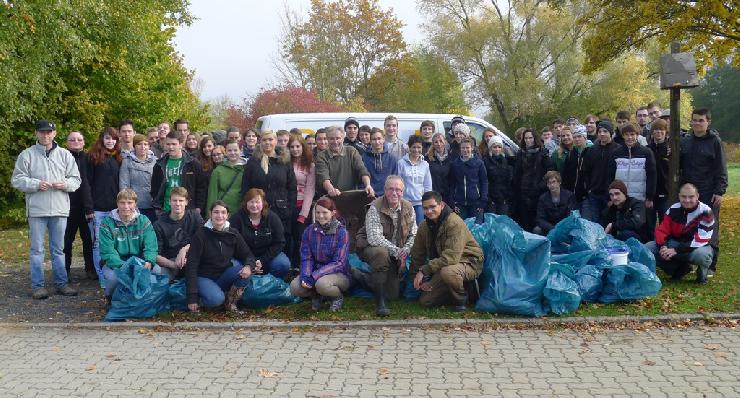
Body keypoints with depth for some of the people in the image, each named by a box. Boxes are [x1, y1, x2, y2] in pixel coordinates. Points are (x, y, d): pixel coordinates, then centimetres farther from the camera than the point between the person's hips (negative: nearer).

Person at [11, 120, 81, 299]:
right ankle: (37, 285, 8)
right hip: (36, 209, -2)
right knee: (37, 249, 2)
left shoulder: (65, 155, 9)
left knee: (58, 249, 10)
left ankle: (62, 283, 17)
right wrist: (36, 184, -14)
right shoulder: (27, 154, 3)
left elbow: (76, 179, 9)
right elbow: (17, 180, 1)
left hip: (60, 209, 2)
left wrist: (65, 184, -11)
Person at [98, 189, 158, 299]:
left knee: (156, 270, -26)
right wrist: (123, 266, -33)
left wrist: (149, 262, -31)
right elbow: (107, 253, -15)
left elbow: (150, 247, -7)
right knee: (112, 276, -35)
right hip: (114, 264, -2)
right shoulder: (107, 223, -6)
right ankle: (110, 297, 1)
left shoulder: (143, 221, 1)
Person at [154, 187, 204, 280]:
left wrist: (185, 249, -22)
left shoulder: (194, 216, 4)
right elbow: (156, 254, -7)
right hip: (168, 262, -2)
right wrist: (174, 264, -24)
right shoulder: (159, 224, -1)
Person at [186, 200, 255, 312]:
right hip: (204, 277, -4)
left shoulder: (233, 234, 1)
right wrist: (192, 297, -18)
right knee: (216, 299, -34)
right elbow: (191, 265, -12)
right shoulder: (201, 234, -10)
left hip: (224, 276, 4)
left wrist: (248, 266, -26)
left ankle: (230, 302, -4)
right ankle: (200, 299, 0)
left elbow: (248, 255, 2)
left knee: (245, 271, -24)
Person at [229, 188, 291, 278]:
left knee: (284, 264, -27)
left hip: (267, 255, 1)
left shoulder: (273, 218, -4)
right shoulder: (237, 219, -7)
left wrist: (262, 261, -15)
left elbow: (279, 243, -4)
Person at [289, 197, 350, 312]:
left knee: (322, 284, -36)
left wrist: (314, 276, -26)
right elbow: (306, 258, 0)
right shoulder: (309, 230, 0)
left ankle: (338, 296, -2)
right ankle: (316, 296, 9)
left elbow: (339, 263, -17)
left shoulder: (341, 232, -12)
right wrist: (305, 276, -22)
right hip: (316, 271, 4)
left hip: (339, 274, -4)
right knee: (294, 287, -23)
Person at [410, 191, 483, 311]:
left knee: (447, 272, -41)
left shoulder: (455, 223, -24)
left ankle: (461, 298, -10)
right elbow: (417, 254, 8)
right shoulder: (425, 226, 0)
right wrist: (418, 278, -3)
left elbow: (451, 257, -33)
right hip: (442, 265, 7)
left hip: (468, 262, -7)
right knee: (425, 301, -3)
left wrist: (424, 270, -32)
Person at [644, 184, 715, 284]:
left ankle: (702, 272, -3)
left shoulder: (705, 212, -18)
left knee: (701, 255, -42)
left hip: (698, 247, -5)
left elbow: (701, 240, -25)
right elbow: (662, 230, -4)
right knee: (646, 249, -16)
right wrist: (662, 246, -26)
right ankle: (680, 268, 0)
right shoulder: (673, 209, -4)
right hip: (676, 243, 5)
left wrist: (676, 250, -31)